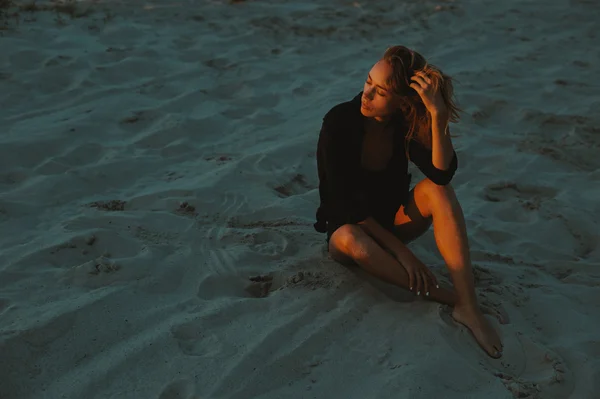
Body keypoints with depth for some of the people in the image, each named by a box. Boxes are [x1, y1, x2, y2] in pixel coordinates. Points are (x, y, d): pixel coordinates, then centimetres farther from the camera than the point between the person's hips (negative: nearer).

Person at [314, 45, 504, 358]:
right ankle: (444, 297, -32)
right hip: (348, 227, -3)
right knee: (351, 240, -40)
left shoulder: (407, 123, -12)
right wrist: (399, 250, -24)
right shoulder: (339, 122, -22)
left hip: (391, 223, 3)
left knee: (437, 190, -28)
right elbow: (346, 203, -22)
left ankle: (468, 306, -34)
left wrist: (438, 114, -40)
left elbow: (443, 174, -30)